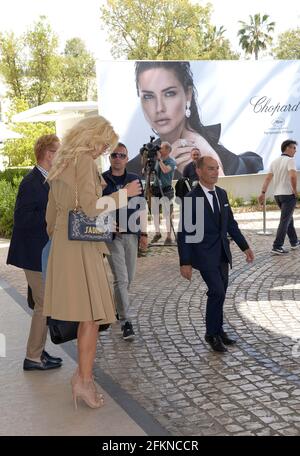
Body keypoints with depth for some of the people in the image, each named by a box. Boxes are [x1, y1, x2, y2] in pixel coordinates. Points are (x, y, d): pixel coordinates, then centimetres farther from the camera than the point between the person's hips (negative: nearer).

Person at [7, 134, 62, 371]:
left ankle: (39, 351, 29)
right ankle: (33, 357, 9)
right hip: (36, 255, -10)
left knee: (45, 304, 17)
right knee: (44, 305, -3)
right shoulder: (31, 183, -19)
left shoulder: (46, 181, 11)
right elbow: (23, 220, -25)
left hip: (45, 253, 10)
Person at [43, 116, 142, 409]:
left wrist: (55, 238, 32)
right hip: (80, 245, -9)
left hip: (63, 243, 9)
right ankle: (84, 380, -2)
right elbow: (90, 206, -19)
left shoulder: (62, 163, 18)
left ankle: (83, 373, 16)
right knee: (91, 313, -5)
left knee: (84, 311, 12)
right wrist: (124, 194, -10)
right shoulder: (83, 160, -10)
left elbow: (51, 212, 22)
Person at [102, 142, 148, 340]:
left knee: (129, 277, 12)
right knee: (121, 279, -8)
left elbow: (142, 207, 10)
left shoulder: (135, 180, 8)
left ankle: (117, 307, 35)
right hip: (112, 235, -4)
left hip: (131, 234, 4)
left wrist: (144, 233, 6)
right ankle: (126, 321, -3)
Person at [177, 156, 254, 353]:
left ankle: (218, 331, 26)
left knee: (220, 294, 11)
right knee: (217, 292, -13)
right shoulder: (190, 199, -12)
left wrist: (245, 246, 11)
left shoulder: (222, 194, 7)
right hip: (204, 254, -6)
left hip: (222, 253, 6)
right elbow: (184, 232, -11)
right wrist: (185, 262, -14)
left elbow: (231, 223, 15)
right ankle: (212, 334, 3)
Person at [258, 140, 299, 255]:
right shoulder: (290, 160, -13)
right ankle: (277, 247, -8)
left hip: (277, 195, 8)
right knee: (285, 221, -5)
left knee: (288, 218, 20)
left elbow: (268, 178, 4)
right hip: (288, 195, -8)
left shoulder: (274, 161, 10)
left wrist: (263, 193, -1)